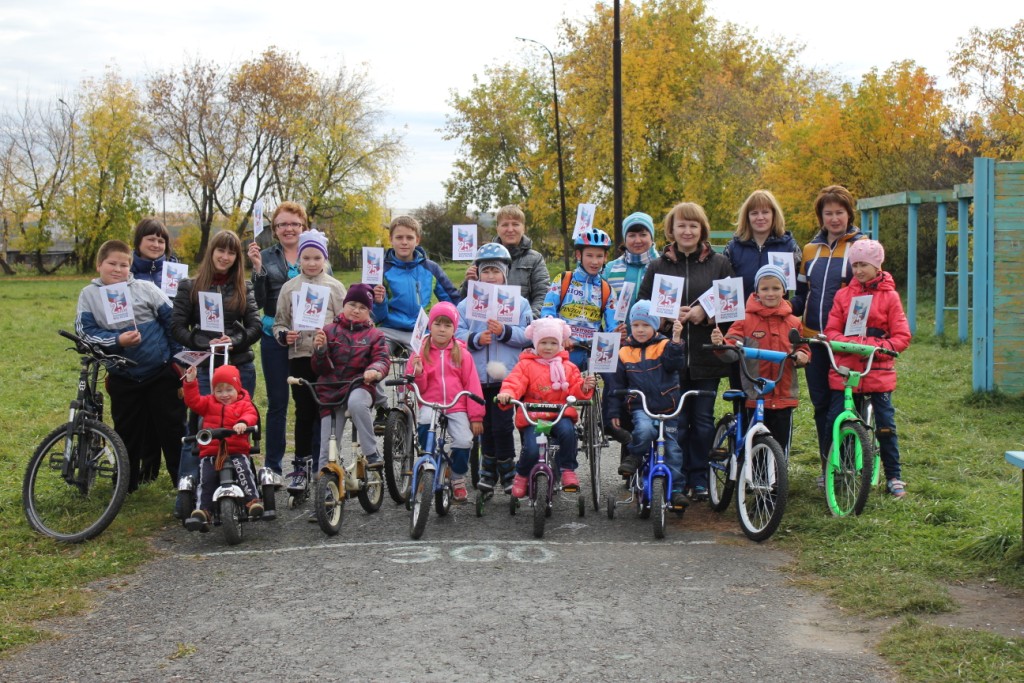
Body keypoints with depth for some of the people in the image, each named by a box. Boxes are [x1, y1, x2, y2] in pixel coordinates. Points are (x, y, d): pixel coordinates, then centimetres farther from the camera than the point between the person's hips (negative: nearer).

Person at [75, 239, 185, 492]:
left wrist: (179, 359, -1)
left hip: (161, 373, -1)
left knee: (172, 428, 4)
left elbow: (172, 322, 1)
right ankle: (127, 484, 25)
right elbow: (86, 331, -6)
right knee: (127, 432, 12)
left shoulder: (146, 288, -2)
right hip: (123, 378, 2)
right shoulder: (89, 295, 1)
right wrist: (117, 341, -21)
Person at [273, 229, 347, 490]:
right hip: (299, 357, 1)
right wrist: (284, 335, -10)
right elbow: (278, 322, 11)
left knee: (325, 412, -1)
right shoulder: (289, 287, 10)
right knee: (303, 412, 4)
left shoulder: (335, 287, 6)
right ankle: (300, 466, 12)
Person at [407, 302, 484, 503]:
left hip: (457, 407, 0)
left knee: (464, 441, -18)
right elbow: (419, 388, 6)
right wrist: (417, 374, -16)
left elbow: (472, 386, 5)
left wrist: (476, 416, 1)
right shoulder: (421, 352, 6)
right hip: (430, 404, 0)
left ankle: (458, 479, 11)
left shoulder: (462, 353, 5)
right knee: (425, 422, -33)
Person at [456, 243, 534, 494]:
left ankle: (507, 473, 10)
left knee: (502, 424, -5)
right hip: (478, 376, 2)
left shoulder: (519, 302, 6)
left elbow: (527, 335, -2)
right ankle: (489, 470, 23)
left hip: (507, 376, -2)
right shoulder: (467, 303, 9)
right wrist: (476, 339, -16)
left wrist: (504, 332, -16)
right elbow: (456, 333, 1)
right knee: (485, 425, 10)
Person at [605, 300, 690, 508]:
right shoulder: (625, 353, 7)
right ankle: (634, 456, -7)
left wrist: (676, 340, -27)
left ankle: (676, 489, 10)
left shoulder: (665, 347, 3)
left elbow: (676, 364, -16)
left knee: (672, 449, 1)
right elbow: (616, 384, 11)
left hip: (667, 408, 1)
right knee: (645, 430, -33)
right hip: (640, 407, -1)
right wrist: (615, 412, 8)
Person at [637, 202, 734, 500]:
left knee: (703, 420, 3)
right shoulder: (657, 266, 9)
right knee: (675, 422, 1)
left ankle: (699, 479, 14)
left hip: (706, 356, 0)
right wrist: (668, 317, -10)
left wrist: (705, 314, -12)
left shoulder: (720, 264, 7)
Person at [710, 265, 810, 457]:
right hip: (754, 397, -2)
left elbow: (803, 349, 14)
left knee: (780, 448, 8)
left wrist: (801, 356, -10)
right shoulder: (746, 319, -1)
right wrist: (721, 343, -33)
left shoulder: (793, 322, 7)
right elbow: (732, 348, -10)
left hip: (784, 397, 2)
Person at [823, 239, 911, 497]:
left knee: (885, 425, 1)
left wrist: (880, 347, -17)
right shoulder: (843, 295, 7)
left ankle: (894, 476, 13)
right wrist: (848, 343, -16)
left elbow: (902, 336, 0)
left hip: (878, 370, -1)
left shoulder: (889, 296, 2)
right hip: (845, 369, 2)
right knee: (834, 422, -1)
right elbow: (831, 330, 4)